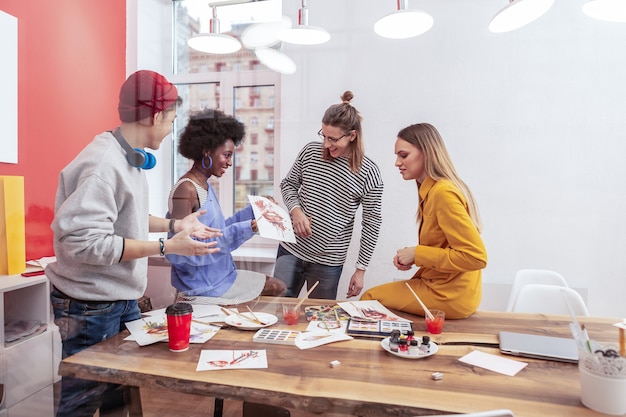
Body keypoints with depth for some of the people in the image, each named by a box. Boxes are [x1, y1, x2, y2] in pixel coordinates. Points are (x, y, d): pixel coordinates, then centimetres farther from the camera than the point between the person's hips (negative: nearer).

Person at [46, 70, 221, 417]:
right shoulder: (103, 163, -25)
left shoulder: (130, 158, 4)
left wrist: (175, 225, 7)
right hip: (91, 308, -9)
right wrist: (166, 247, -27)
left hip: (123, 300, 9)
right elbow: (83, 241, -30)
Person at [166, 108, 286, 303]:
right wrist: (241, 230, -30)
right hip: (204, 288, -9)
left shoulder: (205, 186, 8)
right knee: (276, 289, -2)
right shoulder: (185, 190, -21)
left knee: (277, 287, 14)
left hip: (222, 276, 9)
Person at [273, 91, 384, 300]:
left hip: (328, 262, -2)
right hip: (290, 249, 3)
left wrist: (360, 269, -2)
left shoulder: (368, 173, -11)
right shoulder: (310, 152, -3)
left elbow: (372, 223, -5)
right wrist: (296, 211, -10)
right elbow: (288, 184, 11)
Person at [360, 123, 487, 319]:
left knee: (370, 298, 0)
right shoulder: (433, 189, 5)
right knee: (374, 294, 19)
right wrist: (410, 256, -3)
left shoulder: (443, 193, -23)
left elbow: (476, 256, -25)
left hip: (450, 295, -9)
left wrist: (417, 254, -19)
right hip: (441, 285, 9)